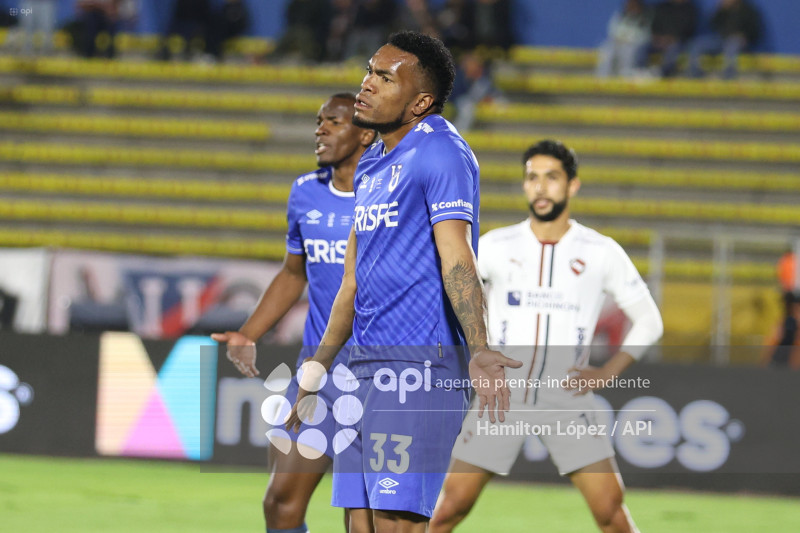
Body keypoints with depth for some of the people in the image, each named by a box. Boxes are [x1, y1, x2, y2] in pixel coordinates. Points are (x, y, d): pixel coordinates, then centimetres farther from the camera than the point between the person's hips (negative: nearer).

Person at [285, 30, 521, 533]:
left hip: (420, 364, -9)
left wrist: (479, 351, -32)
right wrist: (315, 373, 27)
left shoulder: (442, 152, -8)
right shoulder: (371, 168, 20)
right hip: (367, 367, 9)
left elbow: (457, 260, -19)